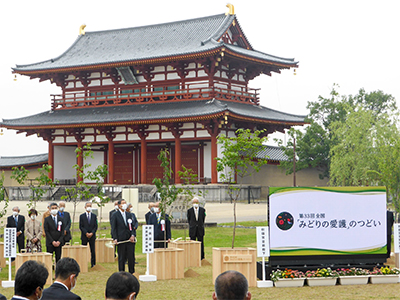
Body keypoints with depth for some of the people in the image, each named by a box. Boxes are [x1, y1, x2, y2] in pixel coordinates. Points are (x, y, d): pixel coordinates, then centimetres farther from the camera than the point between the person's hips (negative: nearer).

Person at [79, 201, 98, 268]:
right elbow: (81, 227, -1)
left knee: (93, 251, 0)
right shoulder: (82, 216, 4)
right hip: (84, 236, -1)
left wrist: (92, 233, -11)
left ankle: (93, 264, 6)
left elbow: (95, 226, 4)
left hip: (92, 236, 1)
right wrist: (86, 233, -13)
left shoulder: (94, 216, 8)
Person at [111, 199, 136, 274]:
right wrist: (115, 239, -12)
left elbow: (132, 226, 12)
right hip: (121, 240, -3)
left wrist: (133, 235, -5)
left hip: (130, 239, 3)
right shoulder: (115, 215, 1)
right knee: (122, 258, 1)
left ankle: (132, 273, 12)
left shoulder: (129, 215, 14)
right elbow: (114, 228, -2)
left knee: (131, 257, 2)